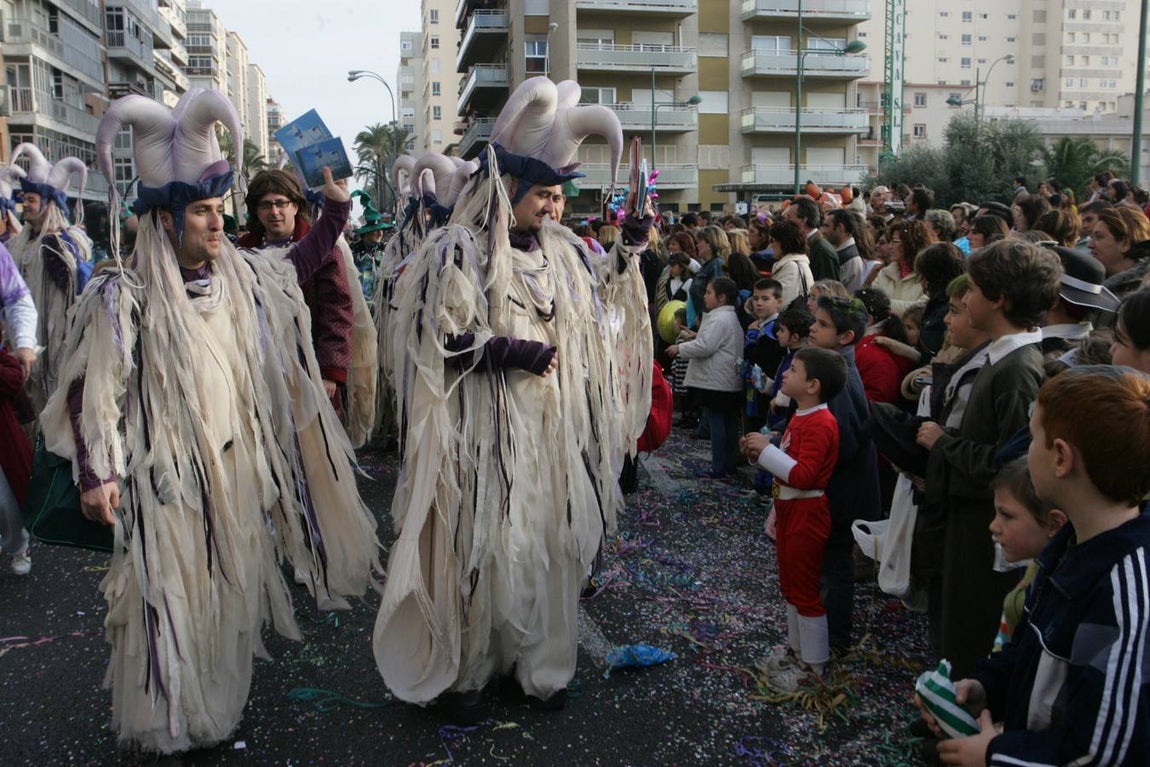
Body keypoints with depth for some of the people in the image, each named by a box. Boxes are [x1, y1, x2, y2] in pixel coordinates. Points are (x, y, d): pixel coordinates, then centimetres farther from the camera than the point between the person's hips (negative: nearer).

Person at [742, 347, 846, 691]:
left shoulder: (820, 423, -23)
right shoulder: (802, 417, 10)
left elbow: (803, 475, -29)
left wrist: (766, 449, -25)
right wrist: (760, 452, -1)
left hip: (806, 514, -10)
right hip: (789, 508, 10)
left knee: (805, 589, 1)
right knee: (790, 585, 19)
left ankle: (813, 666, 14)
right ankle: (797, 650, 34)